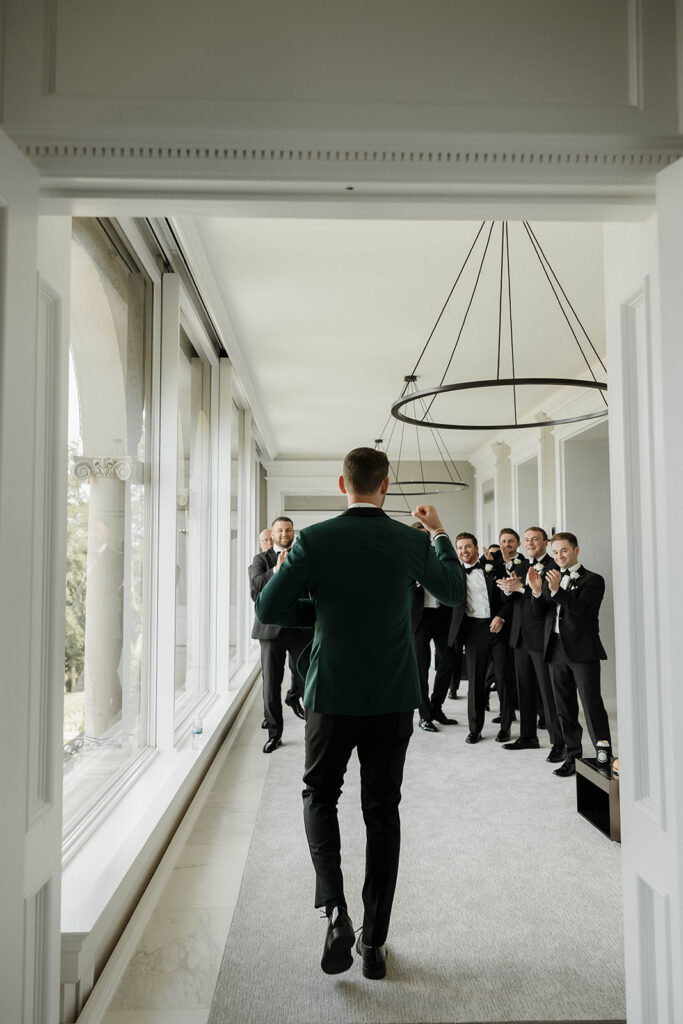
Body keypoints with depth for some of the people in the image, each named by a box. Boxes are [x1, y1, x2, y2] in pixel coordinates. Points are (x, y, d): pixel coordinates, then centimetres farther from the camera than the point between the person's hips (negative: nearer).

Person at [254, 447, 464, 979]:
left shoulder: (314, 540, -10)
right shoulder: (411, 542, -6)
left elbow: (269, 607, -9)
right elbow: (454, 592, 11)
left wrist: (324, 608, 5)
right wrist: (440, 532, 21)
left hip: (332, 694, -1)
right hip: (393, 697, 2)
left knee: (320, 796, 20)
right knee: (383, 812, 13)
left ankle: (336, 912, 5)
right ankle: (374, 941, 23)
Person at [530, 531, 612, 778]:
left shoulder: (592, 580, -2)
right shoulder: (550, 577, 14)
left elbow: (581, 610, -17)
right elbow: (541, 613, 8)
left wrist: (557, 591, -29)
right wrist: (537, 591, -11)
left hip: (582, 651, -6)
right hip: (556, 649, 6)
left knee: (592, 705, -7)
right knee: (564, 708, 12)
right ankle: (573, 755, 21)